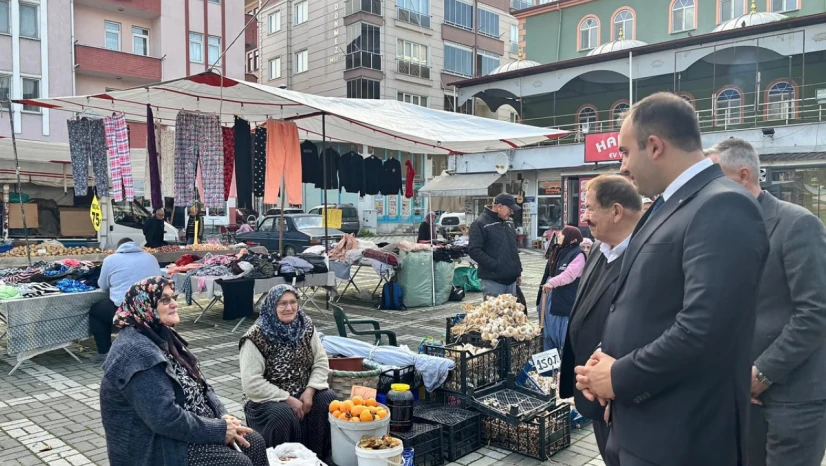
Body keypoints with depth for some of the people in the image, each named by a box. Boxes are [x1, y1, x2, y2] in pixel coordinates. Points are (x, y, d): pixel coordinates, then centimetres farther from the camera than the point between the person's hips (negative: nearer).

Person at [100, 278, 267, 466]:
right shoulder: (138, 352, -24)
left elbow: (198, 384, 10)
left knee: (254, 443, 1)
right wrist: (220, 430, -20)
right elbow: (166, 418, -29)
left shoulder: (161, 336, 6)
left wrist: (222, 416, -5)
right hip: (155, 447, -9)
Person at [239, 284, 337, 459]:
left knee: (328, 400, -22)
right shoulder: (256, 337, -16)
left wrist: (310, 390, -17)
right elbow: (251, 383, -20)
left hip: (303, 393, 4)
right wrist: (288, 399, -21)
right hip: (268, 399, -4)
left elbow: (321, 362, 0)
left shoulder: (306, 326, -1)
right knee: (283, 414, -34)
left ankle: (319, 458, -7)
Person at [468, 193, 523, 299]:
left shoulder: (508, 222, 15)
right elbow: (474, 250, -17)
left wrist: (518, 270, 17)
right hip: (493, 280, -8)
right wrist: (495, 265, -19)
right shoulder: (481, 223, -10)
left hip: (511, 279, 8)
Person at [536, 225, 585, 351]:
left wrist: (552, 283, -39)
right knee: (548, 333, 18)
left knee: (564, 335, -2)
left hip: (564, 300, -9)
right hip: (549, 297, 9)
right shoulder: (557, 251, 13)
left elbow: (570, 274, -28)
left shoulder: (578, 254, -14)